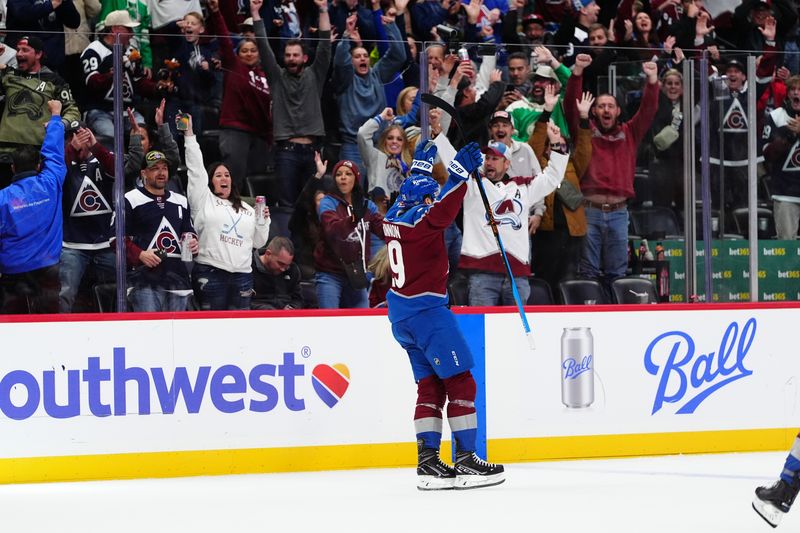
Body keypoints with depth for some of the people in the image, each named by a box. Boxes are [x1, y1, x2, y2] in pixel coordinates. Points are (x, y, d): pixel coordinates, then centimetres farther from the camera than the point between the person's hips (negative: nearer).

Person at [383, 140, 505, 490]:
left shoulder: (395, 216, 10)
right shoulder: (418, 219, -14)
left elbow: (412, 191, 31)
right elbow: (441, 211, -34)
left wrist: (421, 164, 43)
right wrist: (460, 173, -37)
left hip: (402, 313, 10)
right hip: (426, 309, -10)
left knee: (431, 384, 9)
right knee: (460, 381, -6)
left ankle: (428, 461, 4)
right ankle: (465, 460, -8)